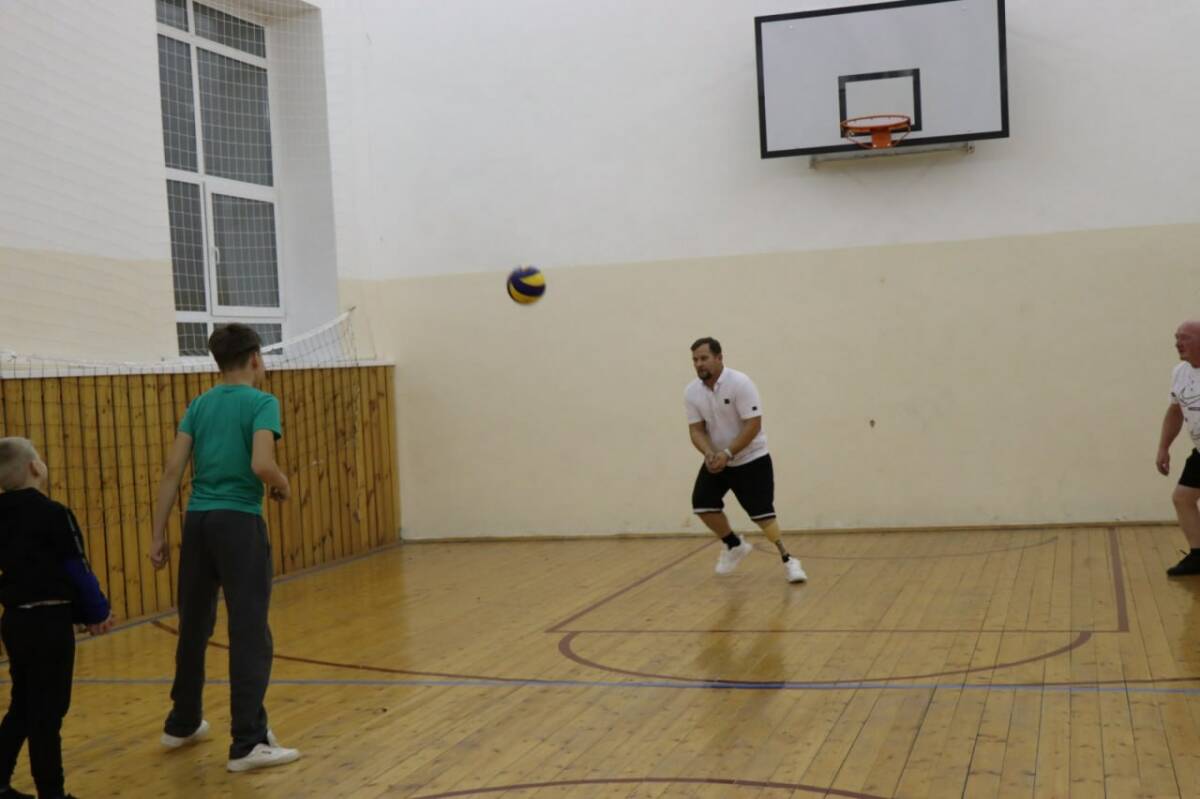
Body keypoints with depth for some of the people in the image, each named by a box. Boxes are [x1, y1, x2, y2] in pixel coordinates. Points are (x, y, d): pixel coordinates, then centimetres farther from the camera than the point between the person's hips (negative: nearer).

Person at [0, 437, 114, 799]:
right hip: (48, 621, -8)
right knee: (48, 710, 0)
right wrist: (98, 612, 5)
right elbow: (77, 570, -11)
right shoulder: (54, 515, -15)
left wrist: (84, 613, 16)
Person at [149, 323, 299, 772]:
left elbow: (172, 472, 6)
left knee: (193, 628, 18)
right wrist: (283, 485, 2)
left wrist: (158, 534, 7)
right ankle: (248, 744, -2)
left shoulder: (199, 405, 12)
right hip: (239, 522, -6)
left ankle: (182, 724, 32)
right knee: (250, 635, -3)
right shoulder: (261, 403, -5)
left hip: (198, 522, 7)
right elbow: (262, 465, -20)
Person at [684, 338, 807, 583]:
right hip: (718, 459, 5)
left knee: (761, 513, -12)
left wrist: (728, 454, -29)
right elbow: (696, 429, -3)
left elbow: (753, 425, -24)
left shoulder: (740, 383, -22)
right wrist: (709, 453, -24)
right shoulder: (691, 392, -5)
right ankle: (735, 545, 17)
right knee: (702, 503, -5)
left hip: (751, 459, -5)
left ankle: (788, 560, 0)